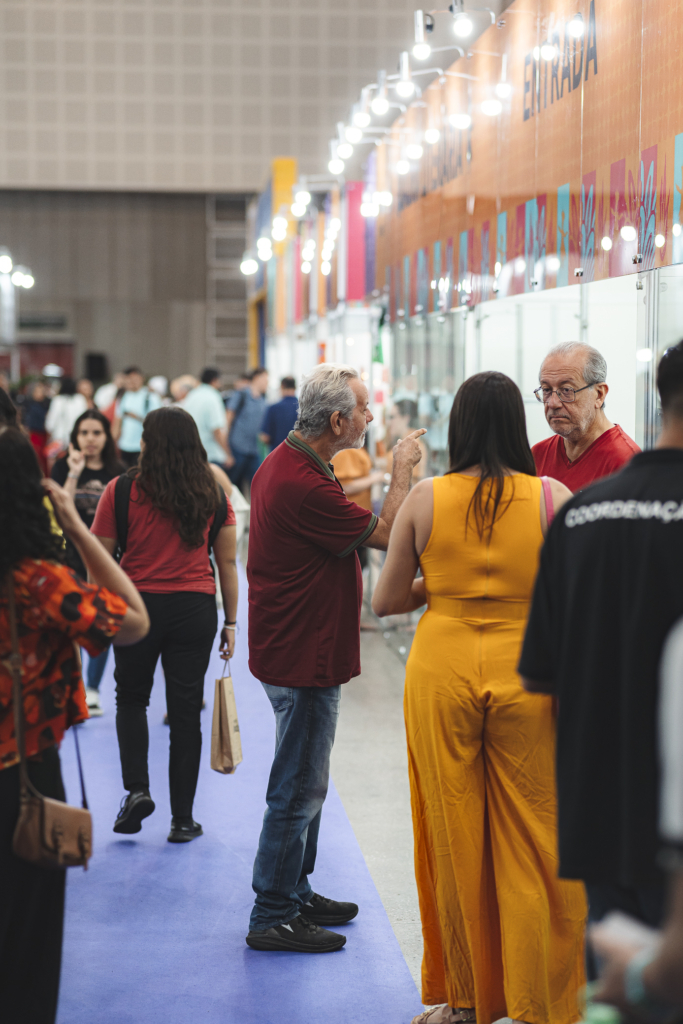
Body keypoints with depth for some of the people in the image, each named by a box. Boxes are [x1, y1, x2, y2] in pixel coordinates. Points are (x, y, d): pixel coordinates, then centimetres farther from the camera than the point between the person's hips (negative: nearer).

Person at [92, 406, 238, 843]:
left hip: (138, 606, -1)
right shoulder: (213, 494, 2)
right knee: (186, 710, 7)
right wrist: (231, 622, 12)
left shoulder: (122, 490, -6)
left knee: (131, 698, 20)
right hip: (196, 609, 1)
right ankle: (183, 819, 11)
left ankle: (137, 789, 2)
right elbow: (227, 563, 5)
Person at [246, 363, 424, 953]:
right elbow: (387, 534, -19)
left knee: (305, 783, 21)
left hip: (295, 650, 11)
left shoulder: (284, 463, 9)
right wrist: (403, 471, -7)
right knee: (298, 789, -2)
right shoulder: (304, 484, -26)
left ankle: (294, 893, 32)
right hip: (304, 660, -11)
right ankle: (272, 917, 7)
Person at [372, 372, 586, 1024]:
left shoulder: (424, 499, -4)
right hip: (527, 675, -1)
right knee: (532, 843, 8)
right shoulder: (553, 498, -6)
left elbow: (385, 601, 1)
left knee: (454, 839, 12)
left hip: (441, 673, 1)